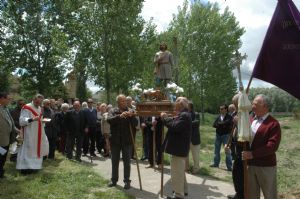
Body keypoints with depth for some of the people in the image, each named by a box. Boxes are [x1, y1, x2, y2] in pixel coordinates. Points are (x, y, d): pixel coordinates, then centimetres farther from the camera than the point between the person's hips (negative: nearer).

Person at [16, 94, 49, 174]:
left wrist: (43, 120, 3)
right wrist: (32, 119, -35)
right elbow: (22, 121, -21)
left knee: (37, 148, 14)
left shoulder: (39, 108, 12)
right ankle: (25, 167, 6)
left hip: (38, 134, 8)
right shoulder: (26, 108, -13)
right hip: (29, 134, -8)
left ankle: (34, 166, 26)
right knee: (28, 149, -5)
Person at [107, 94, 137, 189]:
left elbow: (135, 124, -8)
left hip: (127, 141, -1)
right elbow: (109, 120, -19)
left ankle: (127, 181, 16)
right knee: (114, 161, 13)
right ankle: (114, 179, 27)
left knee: (127, 162, 5)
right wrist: (119, 116, -34)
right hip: (115, 140, 1)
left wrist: (132, 116, -27)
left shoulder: (130, 112, 1)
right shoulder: (113, 111, 0)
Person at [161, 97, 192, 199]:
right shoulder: (182, 115, 15)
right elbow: (175, 124, 15)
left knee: (176, 172, -3)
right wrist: (166, 118, 4)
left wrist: (165, 118, -21)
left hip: (178, 148, -11)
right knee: (180, 170, 21)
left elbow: (175, 127, -31)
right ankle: (183, 189, 34)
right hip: (179, 147, 11)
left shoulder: (184, 115, -20)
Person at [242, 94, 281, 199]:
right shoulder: (251, 121, 12)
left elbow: (273, 145, -20)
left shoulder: (273, 123, -11)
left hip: (266, 166, -6)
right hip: (250, 164, 6)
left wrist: (253, 154, -24)